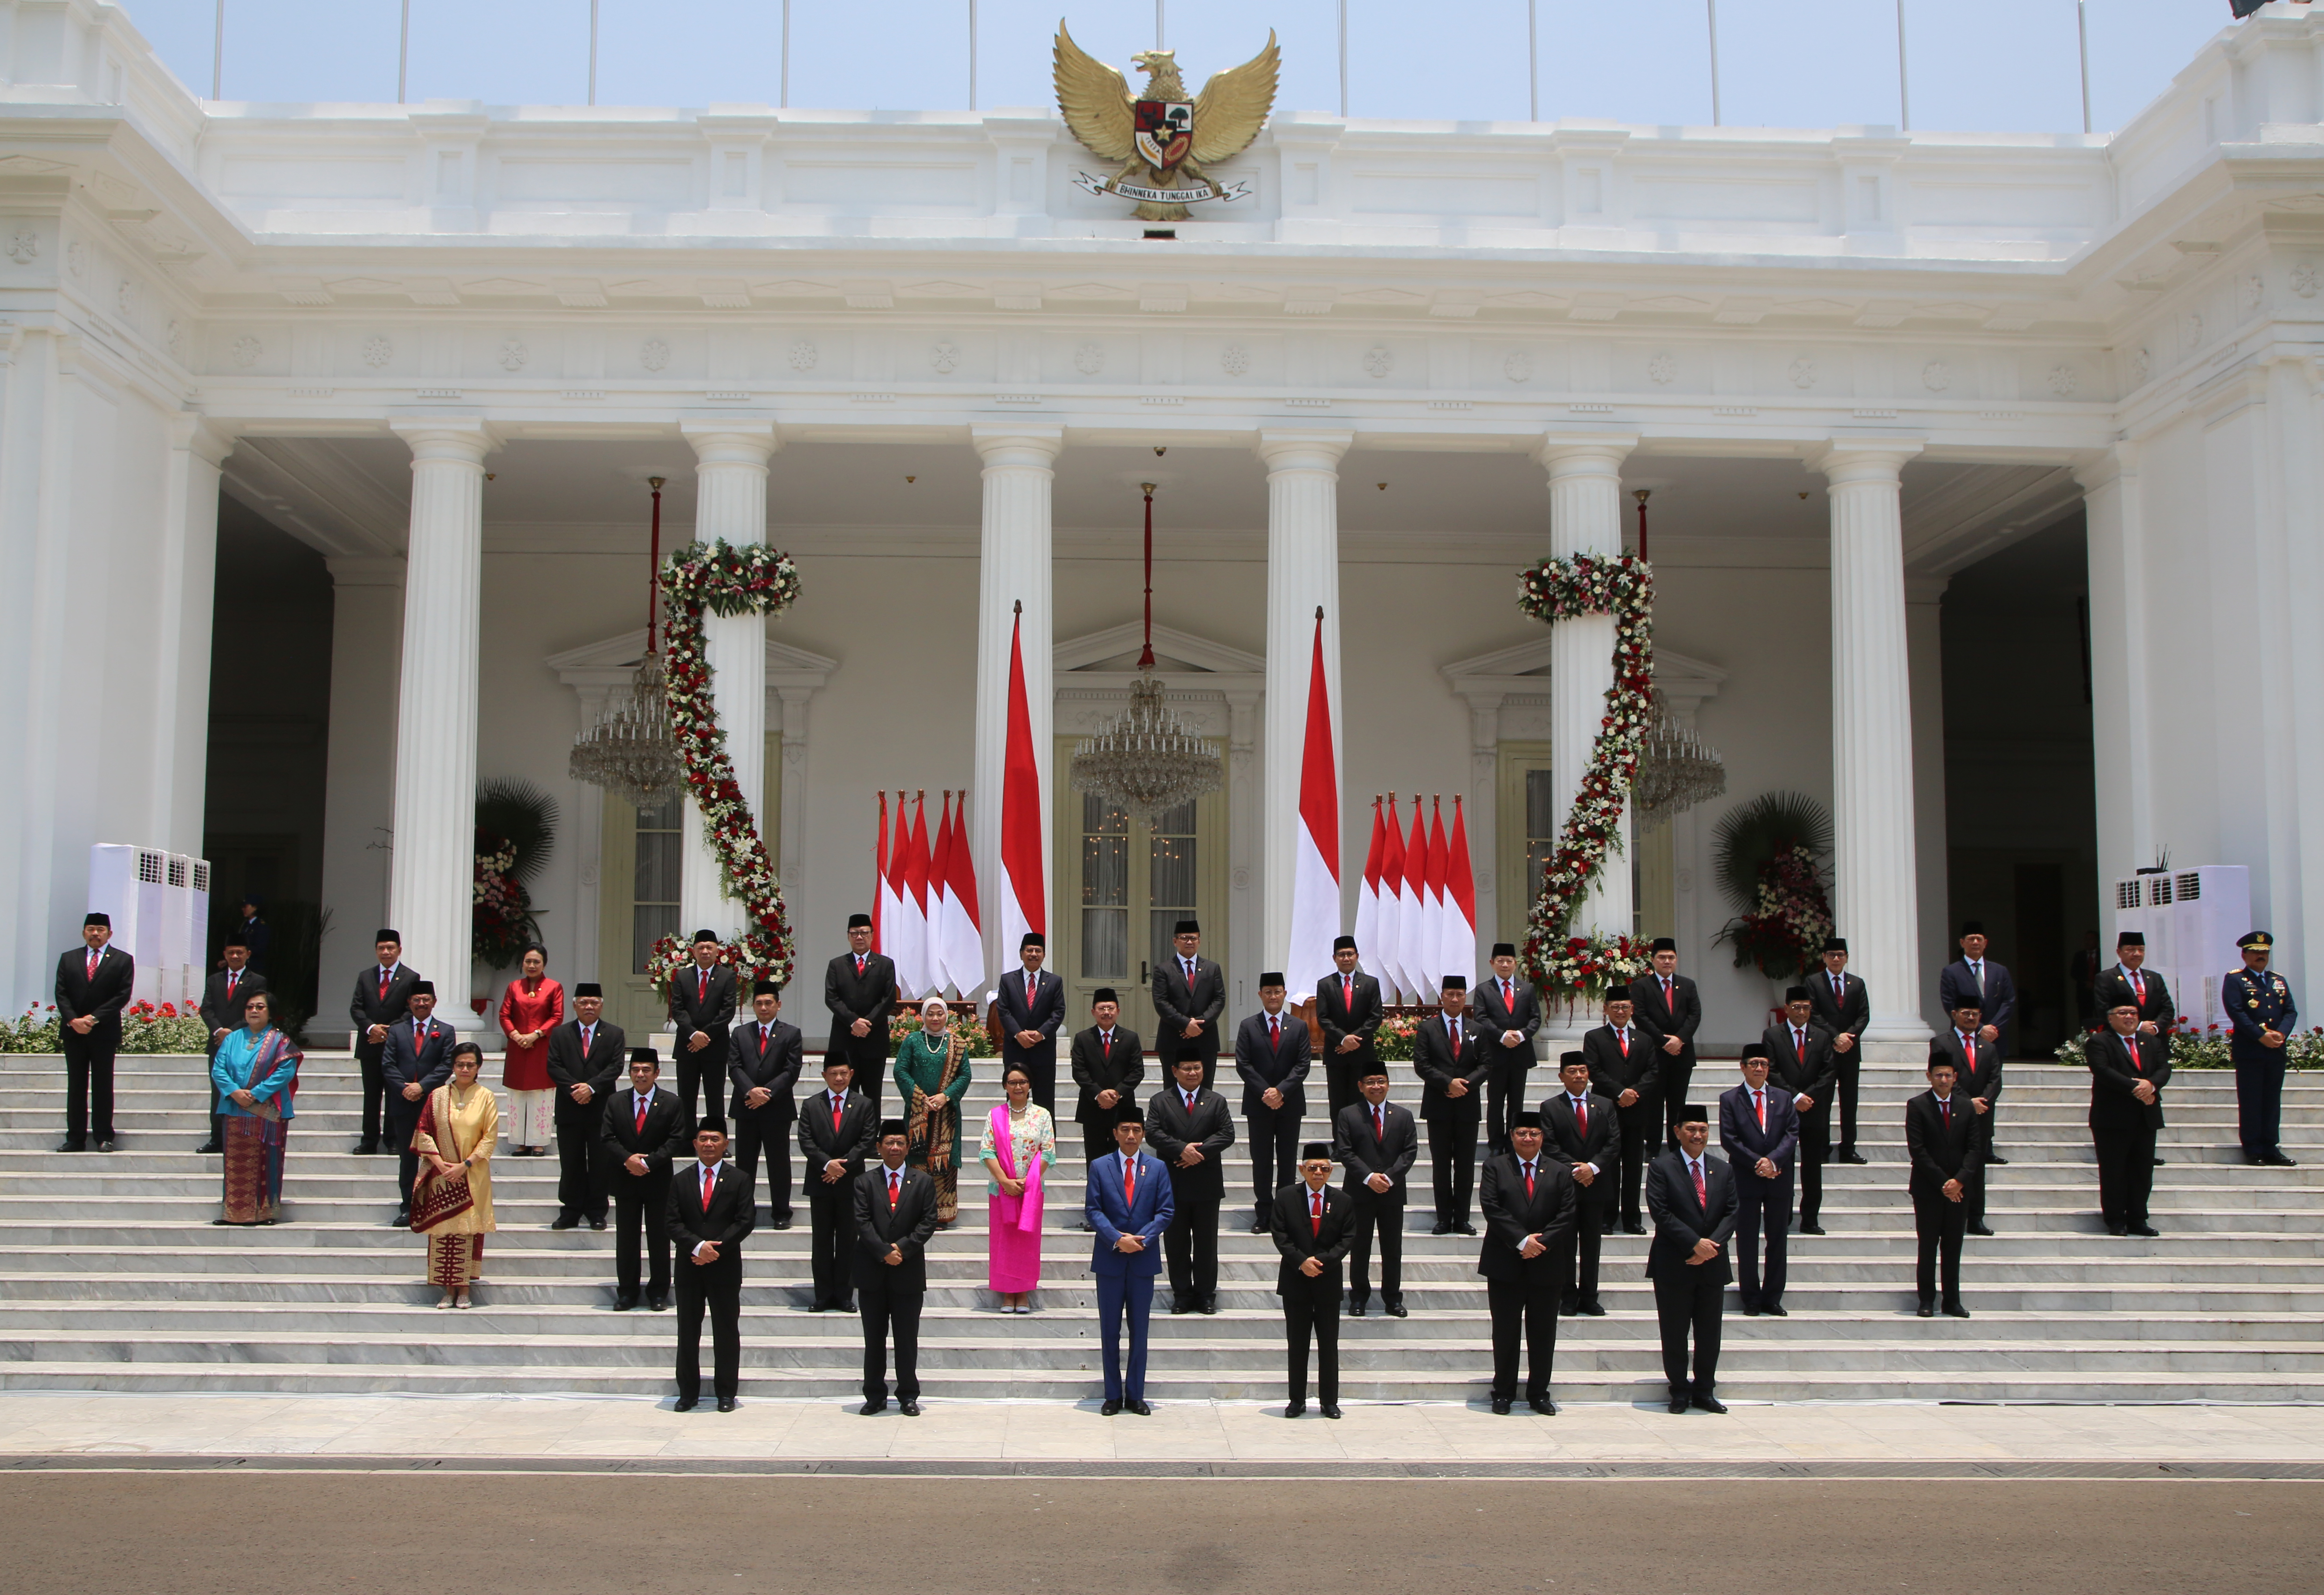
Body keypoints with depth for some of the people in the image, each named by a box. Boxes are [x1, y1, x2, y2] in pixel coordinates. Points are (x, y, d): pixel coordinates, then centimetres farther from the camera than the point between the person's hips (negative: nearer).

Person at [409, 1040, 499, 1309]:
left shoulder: (486, 1097, 1)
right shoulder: (437, 1096, 4)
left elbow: (490, 1137, -3)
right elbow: (423, 1132, 2)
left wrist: (465, 1165, -11)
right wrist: (441, 1163, -9)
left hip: (473, 1177, -1)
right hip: (441, 1175, 1)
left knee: (468, 1231, -2)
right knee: (443, 1232, 1)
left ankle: (465, 1290, 4)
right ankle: (448, 1290, 7)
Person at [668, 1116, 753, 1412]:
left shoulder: (739, 1180, 4)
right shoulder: (680, 1181, 9)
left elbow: (746, 1221, -5)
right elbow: (671, 1222, 0)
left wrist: (715, 1249, -14)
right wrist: (697, 1246, -16)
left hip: (726, 1267, -2)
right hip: (689, 1267, 2)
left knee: (726, 1332, 3)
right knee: (688, 1332, 6)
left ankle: (726, 1393, 11)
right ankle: (688, 1392, 15)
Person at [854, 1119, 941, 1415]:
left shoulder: (923, 1182, 6)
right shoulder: (865, 1181, 5)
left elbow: (928, 1222, -1)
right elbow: (862, 1222, -4)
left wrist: (902, 1247, -13)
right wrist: (884, 1252, -15)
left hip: (909, 1271, 0)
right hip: (873, 1272, 0)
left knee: (907, 1339, 4)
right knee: (874, 1338, 6)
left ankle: (908, 1396, 14)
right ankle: (875, 1396, 14)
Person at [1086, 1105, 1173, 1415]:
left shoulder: (1157, 1168, 5)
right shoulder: (1099, 1167, 3)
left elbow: (1166, 1211, 1)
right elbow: (1093, 1210, -3)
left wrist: (1141, 1239, -13)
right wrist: (1117, 1239, -16)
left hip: (1144, 1259, 1)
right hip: (1110, 1259, 0)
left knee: (1140, 1330, 5)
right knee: (1110, 1331, 4)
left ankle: (1136, 1395, 13)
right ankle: (1113, 1396, 13)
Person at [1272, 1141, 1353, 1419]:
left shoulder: (1342, 1202, 4)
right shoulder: (1285, 1197, 1)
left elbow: (1347, 1238, 0)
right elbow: (1279, 1235, -4)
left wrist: (1322, 1261, -14)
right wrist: (1301, 1261, -15)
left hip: (1328, 1280, 1)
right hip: (1295, 1281, -1)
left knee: (1329, 1344, 5)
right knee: (1297, 1343, 5)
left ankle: (1329, 1401, 13)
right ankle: (1297, 1401, 13)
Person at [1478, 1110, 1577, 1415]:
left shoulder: (1560, 1172, 8)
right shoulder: (1495, 1167, 4)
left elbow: (1568, 1213, -1)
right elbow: (1492, 1208, -7)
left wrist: (1542, 1242, -14)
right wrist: (1522, 1241, -15)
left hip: (1547, 1265, 1)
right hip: (1505, 1265, -1)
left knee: (1543, 1333, 6)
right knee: (1505, 1332, 4)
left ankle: (1539, 1394, 16)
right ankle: (1503, 1393, 13)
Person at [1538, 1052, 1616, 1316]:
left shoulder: (1605, 1106, 9)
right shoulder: (1550, 1108, 2)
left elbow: (1614, 1143, 1)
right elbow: (1549, 1146, -6)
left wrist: (1593, 1167, -13)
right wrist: (1574, 1170, -16)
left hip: (1596, 1184, 2)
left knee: (1592, 1244, 6)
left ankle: (1589, 1299, 12)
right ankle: (1568, 1299, 7)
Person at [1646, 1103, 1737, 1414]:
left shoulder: (1723, 1171, 10)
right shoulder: (1662, 1167, -3)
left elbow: (1731, 1213, 4)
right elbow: (1661, 1212, -11)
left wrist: (1712, 1244, -12)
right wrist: (1695, 1243, -16)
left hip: (1713, 1265, 4)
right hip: (1674, 1266, -4)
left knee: (1710, 1333, 8)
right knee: (1675, 1333, 2)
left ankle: (1704, 1391, 19)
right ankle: (1680, 1391, 15)